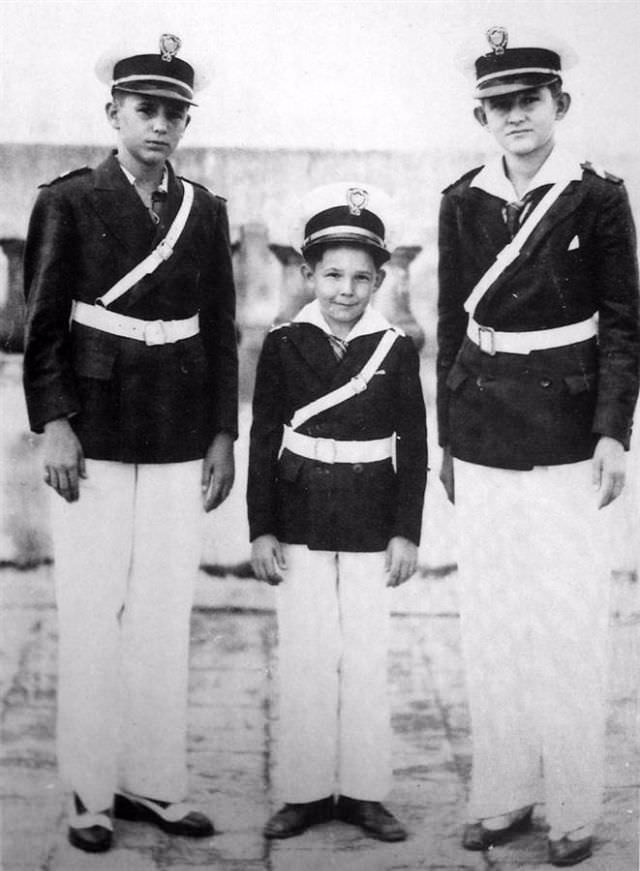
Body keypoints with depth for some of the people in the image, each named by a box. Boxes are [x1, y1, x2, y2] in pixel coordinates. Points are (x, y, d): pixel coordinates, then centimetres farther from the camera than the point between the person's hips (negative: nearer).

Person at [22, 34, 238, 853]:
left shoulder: (205, 210, 10)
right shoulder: (68, 201, 0)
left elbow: (219, 330, 11)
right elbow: (42, 323, -3)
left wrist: (223, 433, 7)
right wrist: (53, 423, -11)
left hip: (179, 443, 3)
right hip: (94, 436, -3)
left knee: (166, 615, 6)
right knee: (92, 614, 2)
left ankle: (155, 780, 18)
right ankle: (91, 792, 13)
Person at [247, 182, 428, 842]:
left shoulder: (396, 350, 0)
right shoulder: (283, 344, -1)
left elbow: (413, 446, 2)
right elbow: (263, 440, 1)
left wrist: (406, 532, -2)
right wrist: (261, 530, -3)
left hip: (371, 527, 0)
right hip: (300, 524, 0)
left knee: (366, 657, 6)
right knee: (304, 657, 5)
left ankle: (362, 791, 17)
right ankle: (306, 792, 17)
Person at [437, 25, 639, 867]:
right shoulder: (462, 202, 6)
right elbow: (452, 325, 11)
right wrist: (447, 439, 11)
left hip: (565, 434, -3)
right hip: (482, 436, 4)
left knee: (568, 629, 0)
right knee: (489, 624, 9)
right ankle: (503, 795, 21)